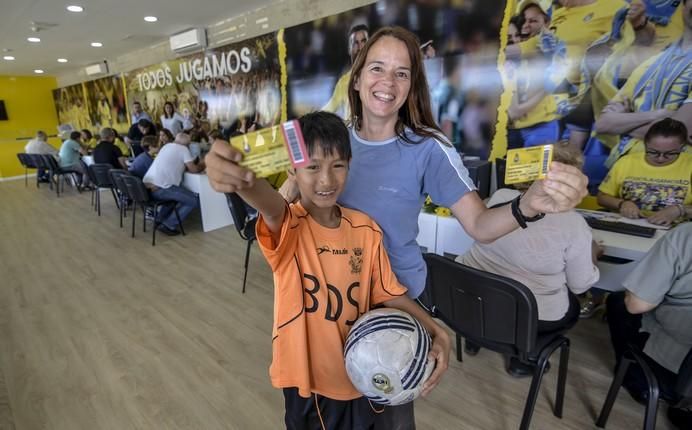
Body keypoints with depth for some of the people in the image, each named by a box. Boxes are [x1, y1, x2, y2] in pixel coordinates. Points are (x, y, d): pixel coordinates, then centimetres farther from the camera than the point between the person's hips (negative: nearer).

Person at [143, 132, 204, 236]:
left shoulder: (167, 146, 23)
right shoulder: (183, 149, 1)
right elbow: (193, 169, 0)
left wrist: (193, 162, 28)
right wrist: (201, 165, 20)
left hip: (147, 185, 9)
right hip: (160, 188, -9)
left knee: (177, 195, 32)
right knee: (194, 200, 0)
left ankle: (160, 219, 23)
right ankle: (168, 225, -3)